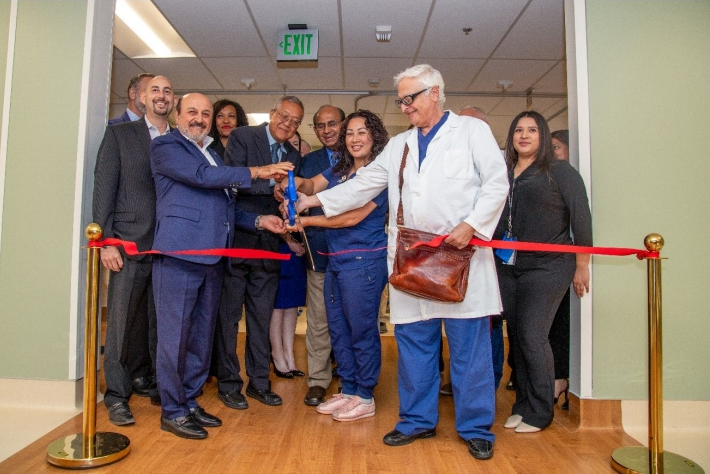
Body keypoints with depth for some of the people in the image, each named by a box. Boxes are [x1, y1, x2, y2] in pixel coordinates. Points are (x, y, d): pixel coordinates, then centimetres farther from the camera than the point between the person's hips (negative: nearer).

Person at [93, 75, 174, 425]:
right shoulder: (119, 134, 5)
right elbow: (103, 188, 0)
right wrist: (106, 241, -8)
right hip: (130, 243, -2)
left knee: (155, 318, 10)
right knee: (122, 319, 1)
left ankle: (142, 377, 28)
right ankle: (117, 394, 13)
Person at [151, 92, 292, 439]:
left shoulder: (213, 155, 23)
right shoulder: (166, 146, 1)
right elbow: (201, 176, -16)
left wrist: (259, 221, 9)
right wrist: (255, 172, -15)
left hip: (211, 258, 8)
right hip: (180, 254, -7)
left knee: (201, 336, 13)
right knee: (175, 334, -1)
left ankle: (190, 402, 26)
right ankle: (172, 411, 13)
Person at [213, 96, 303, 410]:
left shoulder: (294, 156, 12)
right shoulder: (242, 137, -4)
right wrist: (271, 183, -29)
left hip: (268, 244, 5)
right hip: (236, 239, -5)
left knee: (262, 316, 12)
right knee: (228, 314, 4)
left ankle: (259, 382, 25)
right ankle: (228, 384, 18)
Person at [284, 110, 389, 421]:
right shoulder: (338, 171, 13)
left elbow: (353, 217, -17)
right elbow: (311, 186, 0)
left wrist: (305, 221, -13)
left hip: (364, 261, -8)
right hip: (335, 260, 8)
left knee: (362, 329, 2)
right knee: (338, 329, 14)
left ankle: (365, 398, 19)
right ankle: (348, 390, 30)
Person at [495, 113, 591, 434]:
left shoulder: (560, 172, -2)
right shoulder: (503, 174, 11)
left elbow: (581, 219, -4)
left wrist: (581, 267, -4)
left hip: (546, 267, -5)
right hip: (507, 268, 5)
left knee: (532, 337, -6)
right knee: (516, 337, 9)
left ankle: (539, 412, 11)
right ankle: (522, 404, 24)